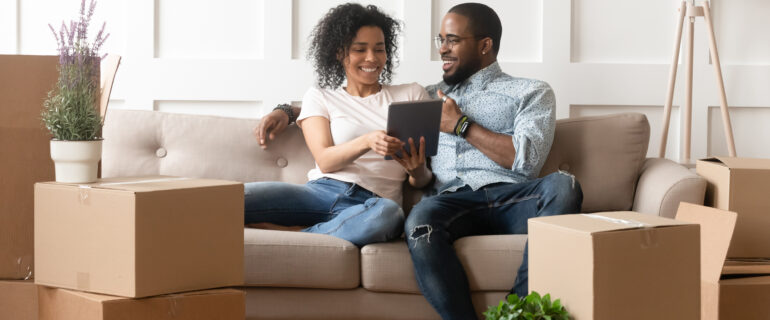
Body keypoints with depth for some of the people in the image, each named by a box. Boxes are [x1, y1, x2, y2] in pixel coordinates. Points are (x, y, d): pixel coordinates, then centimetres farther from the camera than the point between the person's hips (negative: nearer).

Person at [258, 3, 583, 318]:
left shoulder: (532, 92, 19)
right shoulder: (431, 96, 33)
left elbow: (526, 159, 1)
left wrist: (461, 125, 6)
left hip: (513, 199, -1)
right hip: (453, 201, 2)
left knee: (562, 186, -37)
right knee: (419, 222, -37)